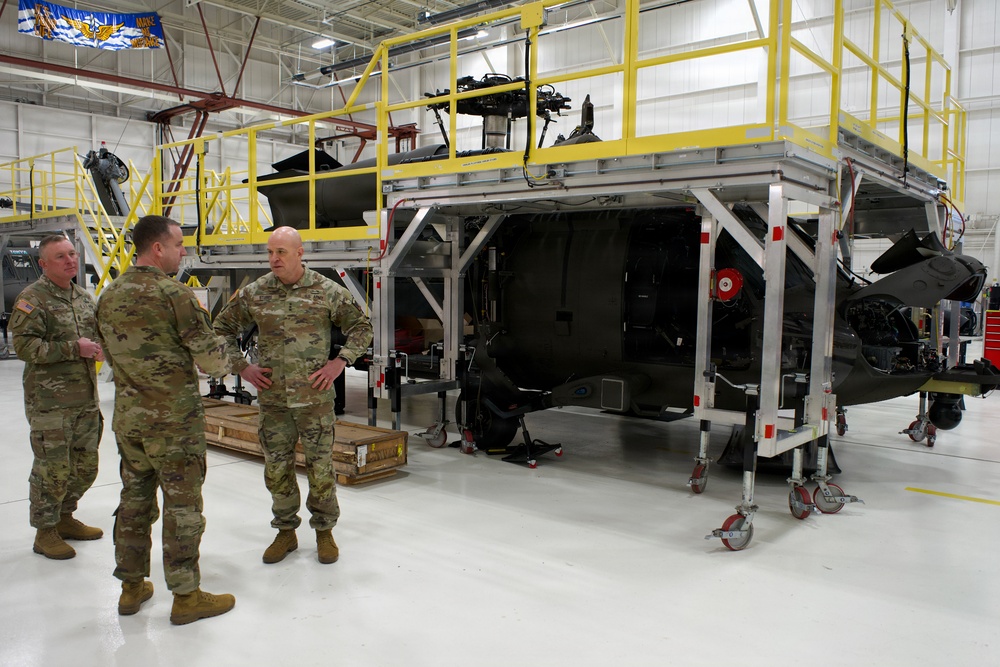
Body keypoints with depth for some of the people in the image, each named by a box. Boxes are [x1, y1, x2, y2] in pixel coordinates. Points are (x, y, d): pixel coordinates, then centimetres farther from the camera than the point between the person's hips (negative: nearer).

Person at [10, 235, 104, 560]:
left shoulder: (84, 297, 14)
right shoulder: (32, 298, -9)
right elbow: (24, 346, -18)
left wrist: (99, 347, 7)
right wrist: (74, 349, -20)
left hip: (86, 399, 7)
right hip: (50, 403, -7)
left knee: (86, 466, 15)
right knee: (53, 470, -2)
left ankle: (65, 518, 34)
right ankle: (45, 533, 15)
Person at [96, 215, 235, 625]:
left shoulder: (109, 296, 6)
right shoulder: (175, 294, -17)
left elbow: (112, 355, 16)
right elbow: (212, 360, -15)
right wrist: (222, 359, 6)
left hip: (128, 417, 7)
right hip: (174, 419, -7)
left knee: (134, 499, 17)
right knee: (182, 506, 3)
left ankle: (132, 586, 30)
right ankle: (186, 595, 13)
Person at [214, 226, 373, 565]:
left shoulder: (327, 291, -4)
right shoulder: (253, 293, 2)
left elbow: (361, 327, 5)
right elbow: (222, 329, 13)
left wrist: (339, 362, -6)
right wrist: (241, 367, 2)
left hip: (315, 397, -2)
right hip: (272, 397, 2)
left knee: (321, 467, 5)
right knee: (277, 468, 10)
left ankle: (324, 531, 24)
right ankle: (285, 532, 28)